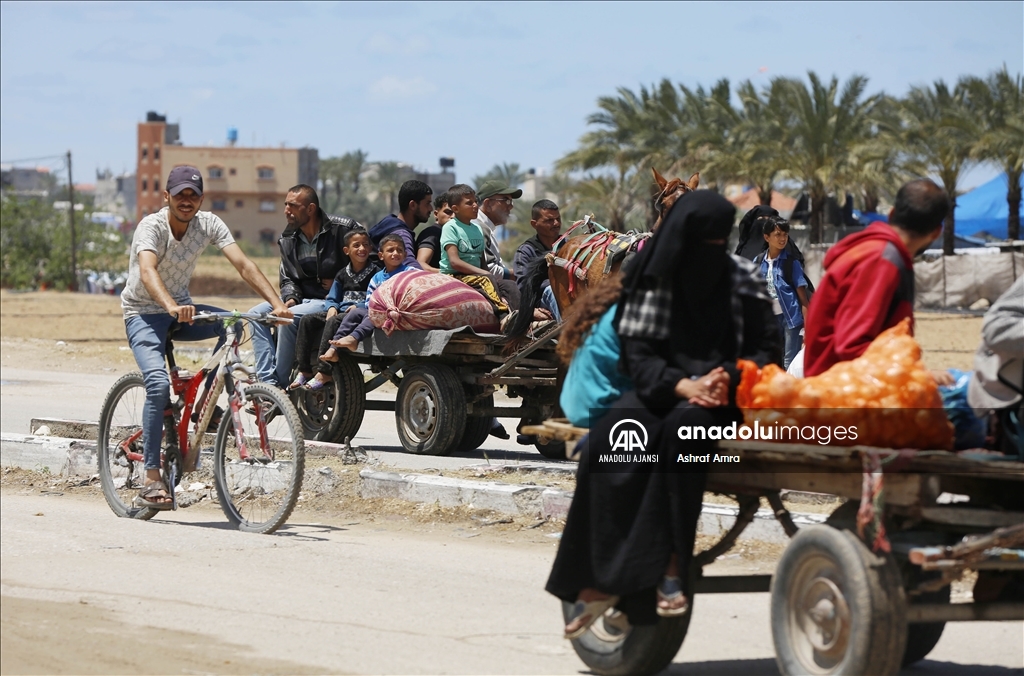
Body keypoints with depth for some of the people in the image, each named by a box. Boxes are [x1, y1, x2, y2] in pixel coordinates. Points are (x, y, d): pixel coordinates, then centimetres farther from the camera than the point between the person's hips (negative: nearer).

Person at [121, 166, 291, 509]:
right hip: (144, 313, -5)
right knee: (159, 383, -27)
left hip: (181, 308, 5)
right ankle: (151, 481, -21)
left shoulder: (209, 224, -9)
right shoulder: (152, 226, -22)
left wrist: (277, 304, -32)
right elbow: (147, 271, -41)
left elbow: (243, 265, -18)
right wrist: (171, 307, -60)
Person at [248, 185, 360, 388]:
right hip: (302, 299, 7)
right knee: (256, 314, -11)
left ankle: (280, 384, -21)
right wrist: (290, 298, -9)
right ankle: (267, 381, -19)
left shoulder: (342, 228, -11)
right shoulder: (288, 240, 8)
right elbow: (287, 279, 14)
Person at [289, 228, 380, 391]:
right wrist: (332, 307, -2)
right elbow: (331, 298, 21)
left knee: (333, 322, -35)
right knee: (307, 320, -12)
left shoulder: (376, 272, 0)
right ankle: (304, 370, -16)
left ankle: (324, 372, -36)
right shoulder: (343, 275, 20)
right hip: (341, 311, 7)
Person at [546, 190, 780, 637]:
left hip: (721, 398, -1)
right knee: (611, 437, -29)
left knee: (683, 426, -36)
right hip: (663, 389, 1)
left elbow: (765, 349, 3)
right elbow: (636, 353, -1)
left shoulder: (743, 278, 6)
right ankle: (600, 578, -27)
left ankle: (670, 567, -35)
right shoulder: (653, 279, 5)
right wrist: (681, 384, -18)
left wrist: (728, 379, -17)